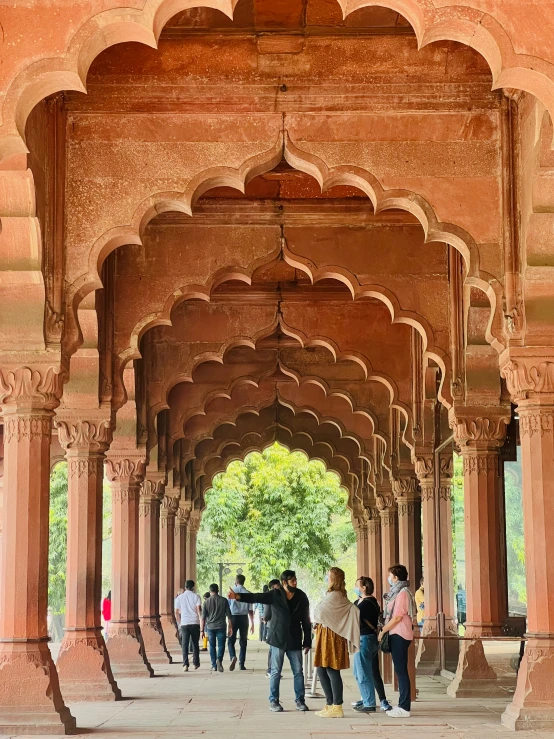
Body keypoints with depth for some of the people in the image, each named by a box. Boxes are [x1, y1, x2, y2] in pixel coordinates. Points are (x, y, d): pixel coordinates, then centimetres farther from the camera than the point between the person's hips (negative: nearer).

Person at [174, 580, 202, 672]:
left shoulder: (179, 598, 7)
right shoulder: (196, 596, 1)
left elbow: (177, 612, 8)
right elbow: (199, 609, -9)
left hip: (184, 623, 0)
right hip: (195, 623, 0)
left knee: (184, 644, -2)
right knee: (195, 644, 15)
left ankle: (185, 664, -15)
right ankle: (196, 663, 23)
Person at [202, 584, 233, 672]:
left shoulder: (206, 602, 1)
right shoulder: (224, 600, 1)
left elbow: (203, 617, 1)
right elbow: (228, 615, 2)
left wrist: (202, 630, 5)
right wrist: (229, 627, 8)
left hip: (210, 627, 1)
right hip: (221, 627, -1)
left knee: (212, 646, 10)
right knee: (221, 645, 5)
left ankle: (214, 666, 10)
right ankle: (219, 659, -21)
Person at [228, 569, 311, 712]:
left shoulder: (302, 597, 1)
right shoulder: (275, 594, -6)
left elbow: (306, 621, 4)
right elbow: (257, 597, -18)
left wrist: (307, 642, 3)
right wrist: (238, 596, -33)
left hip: (294, 640, 2)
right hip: (278, 639, -2)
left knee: (298, 672, 5)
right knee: (276, 672, 2)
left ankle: (300, 701, 15)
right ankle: (274, 701, 9)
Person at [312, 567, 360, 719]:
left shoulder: (333, 595, -14)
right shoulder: (340, 596, 15)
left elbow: (319, 613, -17)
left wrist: (317, 620, 6)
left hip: (330, 636, -10)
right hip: (325, 636, 10)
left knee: (332, 671, -6)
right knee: (322, 671, 12)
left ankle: (337, 708, -2)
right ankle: (331, 705, 18)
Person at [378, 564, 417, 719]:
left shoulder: (402, 593, -14)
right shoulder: (397, 592, 16)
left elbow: (397, 617, -18)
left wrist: (383, 631, -11)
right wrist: (385, 629, 12)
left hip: (400, 636, -10)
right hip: (397, 635, 10)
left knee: (401, 671, -8)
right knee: (400, 671, 12)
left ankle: (404, 708, -7)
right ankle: (402, 705, 17)